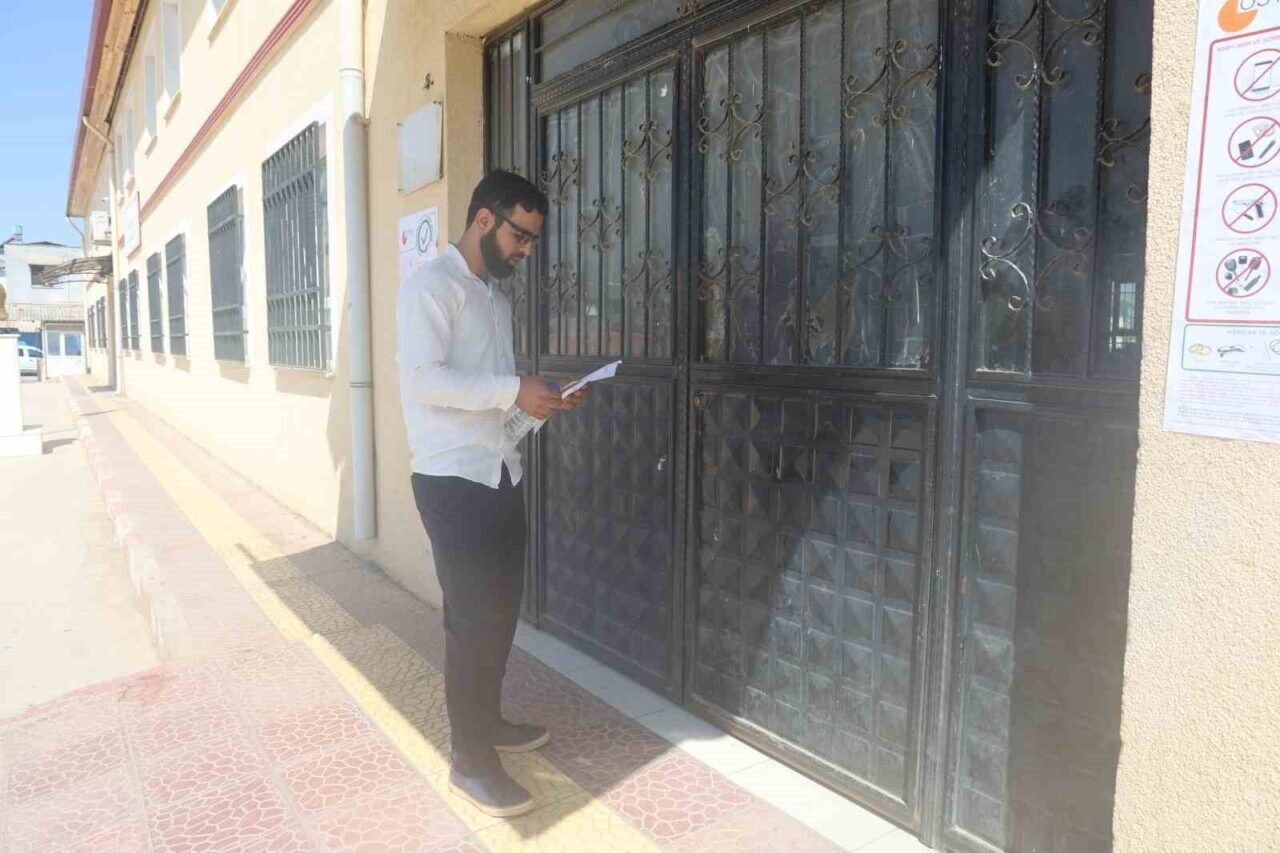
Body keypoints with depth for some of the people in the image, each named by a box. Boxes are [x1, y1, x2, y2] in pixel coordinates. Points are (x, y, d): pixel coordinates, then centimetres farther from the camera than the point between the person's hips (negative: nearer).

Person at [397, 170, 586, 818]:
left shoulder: (496, 297, 17)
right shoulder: (431, 285, -10)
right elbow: (422, 378, -22)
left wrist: (540, 397, 2)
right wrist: (513, 392, -24)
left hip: (500, 472, 9)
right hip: (451, 478, -8)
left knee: (501, 607, 16)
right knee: (473, 615, -3)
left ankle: (488, 719, 34)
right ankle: (470, 759, 11)